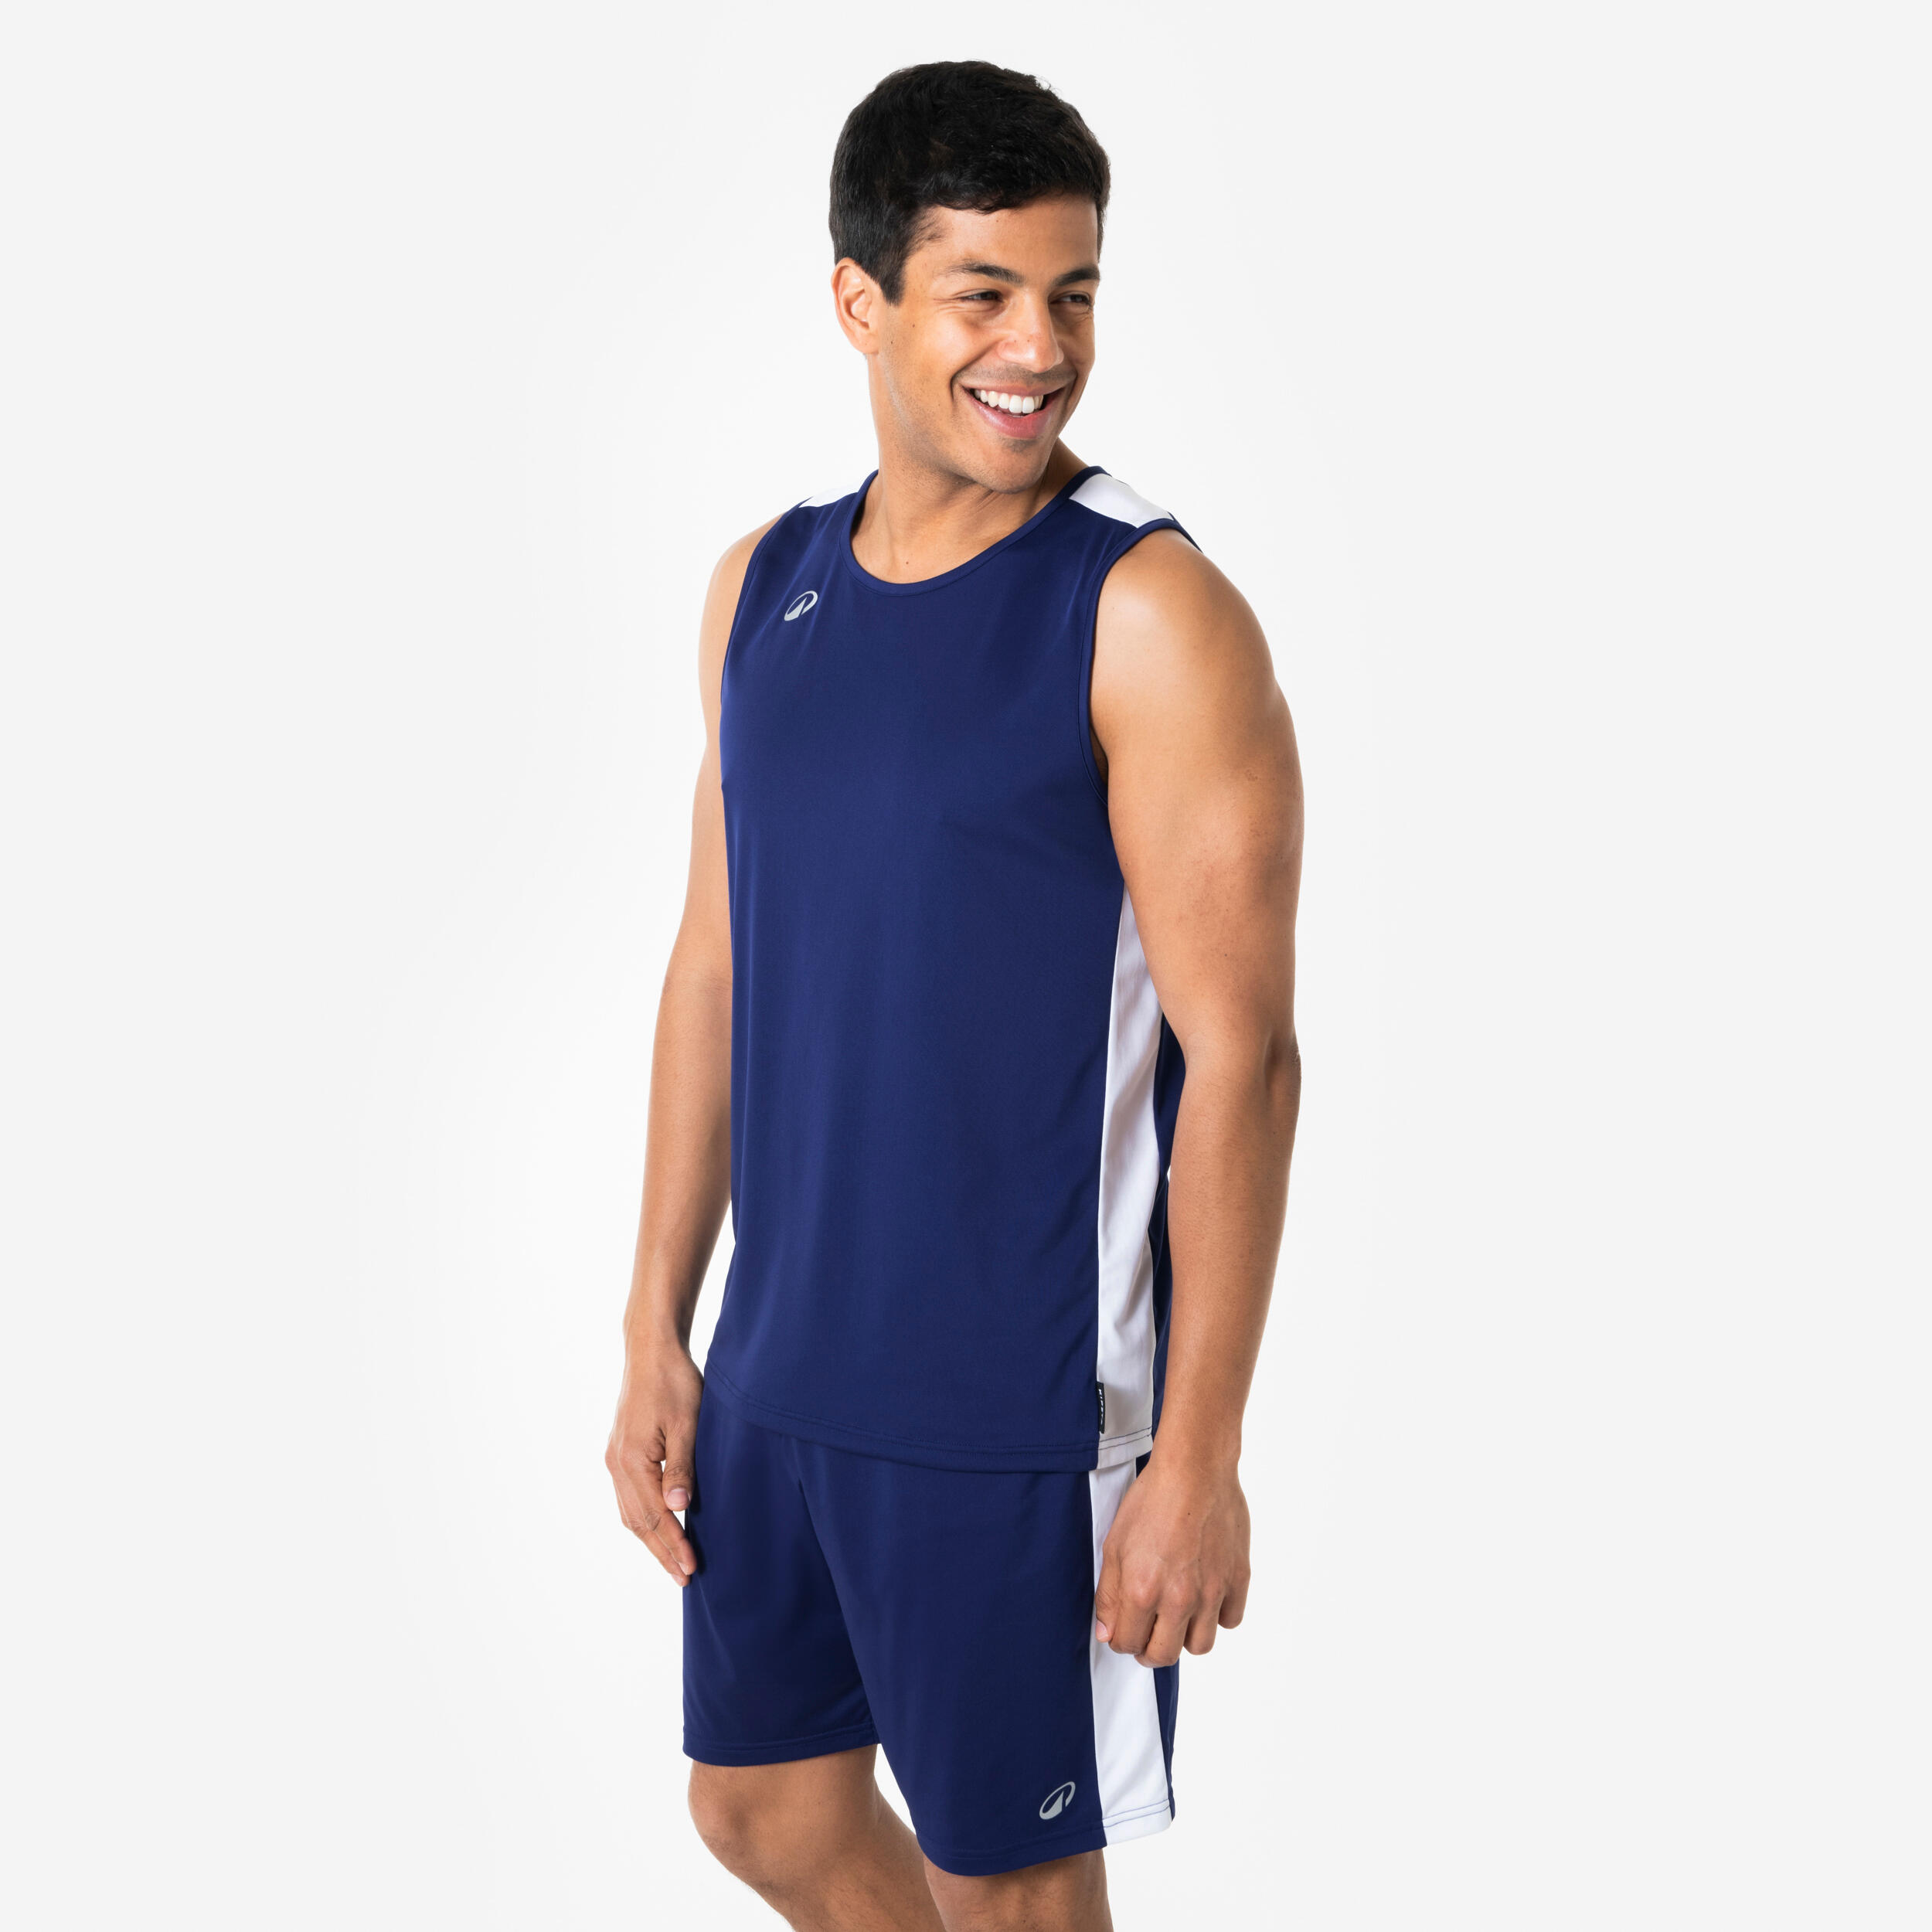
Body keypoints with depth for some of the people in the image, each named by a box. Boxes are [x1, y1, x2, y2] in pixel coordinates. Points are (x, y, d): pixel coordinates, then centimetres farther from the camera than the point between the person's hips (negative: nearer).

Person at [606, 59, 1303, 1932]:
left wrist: (1200, 1457, -17)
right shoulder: (764, 586, 5)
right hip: (781, 1371, 6)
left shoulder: (1151, 617, -15)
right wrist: (658, 1332, 11)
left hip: (1021, 1409, -6)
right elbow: (716, 969, 11)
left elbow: (1241, 1056, -16)